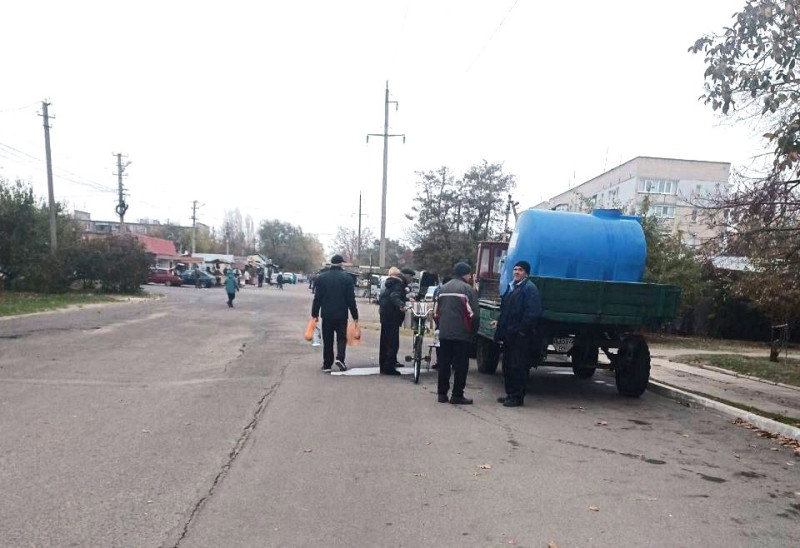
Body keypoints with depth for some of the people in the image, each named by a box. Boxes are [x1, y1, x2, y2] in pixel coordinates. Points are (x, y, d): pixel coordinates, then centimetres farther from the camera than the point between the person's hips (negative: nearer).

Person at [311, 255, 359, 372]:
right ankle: (340, 358, -10)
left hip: (327, 314, 2)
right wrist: (355, 316, 1)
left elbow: (317, 298, 1)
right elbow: (351, 299, -4)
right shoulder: (347, 278, -4)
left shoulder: (321, 277, 1)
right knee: (341, 337, 10)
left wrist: (314, 314, 7)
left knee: (327, 340, 10)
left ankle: (327, 364, 12)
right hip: (341, 314, -1)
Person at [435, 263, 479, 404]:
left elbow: (437, 312, 13)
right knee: (461, 365, 2)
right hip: (461, 334, -6)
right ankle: (457, 395, 3)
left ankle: (442, 393, 14)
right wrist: (472, 332, 1)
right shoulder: (467, 289, -7)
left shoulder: (443, 288, 13)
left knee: (444, 364, 10)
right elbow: (473, 314, -12)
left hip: (444, 334, 6)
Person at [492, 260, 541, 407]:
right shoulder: (511, 287, 17)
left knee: (518, 367, -2)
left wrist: (521, 329, -18)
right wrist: (500, 321, 11)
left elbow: (533, 312, -20)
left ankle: (517, 397, 7)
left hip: (521, 335, -9)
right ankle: (510, 394, 26)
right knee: (507, 365, 15)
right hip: (509, 333, 9)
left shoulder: (530, 288, -11)